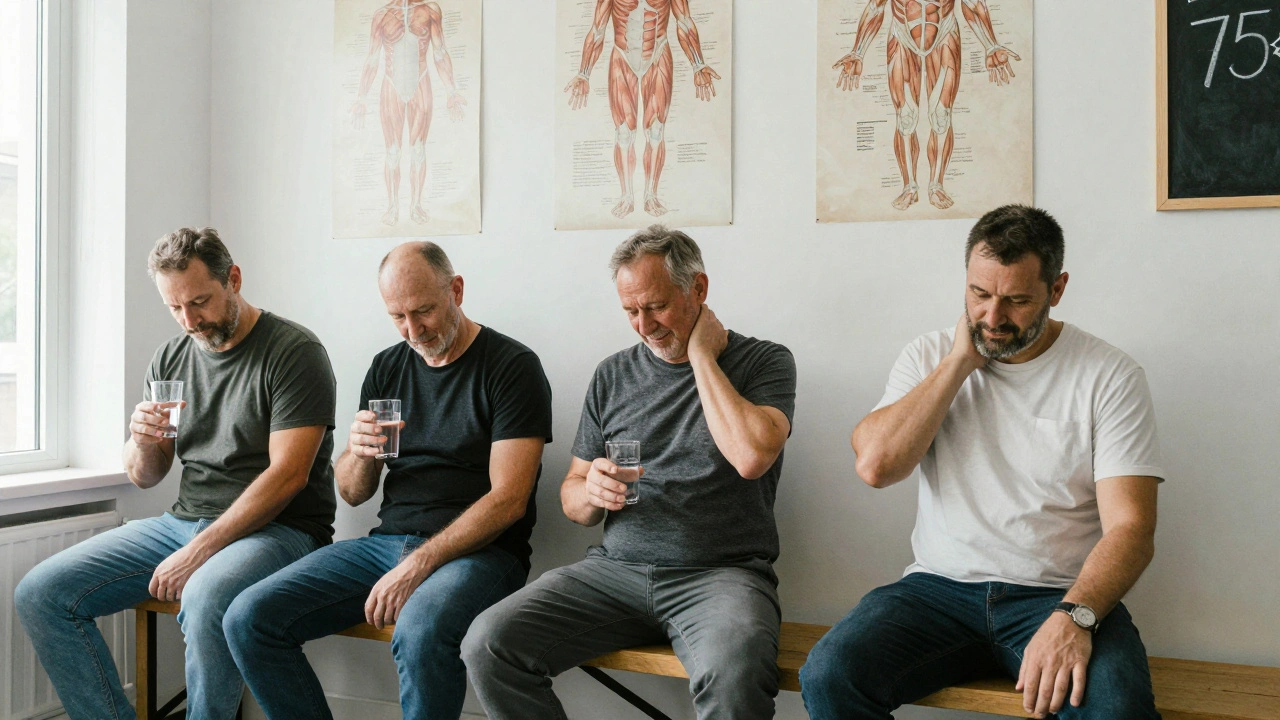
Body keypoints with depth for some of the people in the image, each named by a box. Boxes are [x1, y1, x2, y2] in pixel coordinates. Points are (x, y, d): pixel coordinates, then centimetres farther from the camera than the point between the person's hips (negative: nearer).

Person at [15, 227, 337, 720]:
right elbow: (144, 478, 17)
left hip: (275, 528, -7)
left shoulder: (293, 351, -8)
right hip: (183, 522, 7)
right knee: (40, 595, -7)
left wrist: (199, 551, -19)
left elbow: (288, 475, -16)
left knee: (207, 597, -38)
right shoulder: (171, 358, 12)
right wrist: (143, 443, -8)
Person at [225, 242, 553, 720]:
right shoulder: (387, 368, 14)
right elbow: (352, 493, 16)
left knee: (420, 633, -38)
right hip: (388, 540, 6)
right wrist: (359, 454, -8)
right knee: (248, 618, -12)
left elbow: (508, 500, -12)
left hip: (478, 551, -6)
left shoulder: (512, 366, -4)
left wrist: (418, 565, -19)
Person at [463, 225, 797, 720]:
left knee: (733, 675, -37)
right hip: (614, 568, 4)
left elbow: (751, 456, -18)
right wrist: (590, 494, -7)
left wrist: (702, 355, -7)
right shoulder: (614, 374, 14)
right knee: (487, 644, -17)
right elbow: (572, 498, 18)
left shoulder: (764, 362, 3)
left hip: (720, 572, -4)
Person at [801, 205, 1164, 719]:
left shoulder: (1110, 376, -1)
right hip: (940, 586, 2)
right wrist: (959, 362, -7)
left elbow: (1130, 527, -8)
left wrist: (1074, 617, -26)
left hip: (1060, 595, -2)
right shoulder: (929, 357, 8)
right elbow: (876, 464, -8)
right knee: (828, 675, -23)